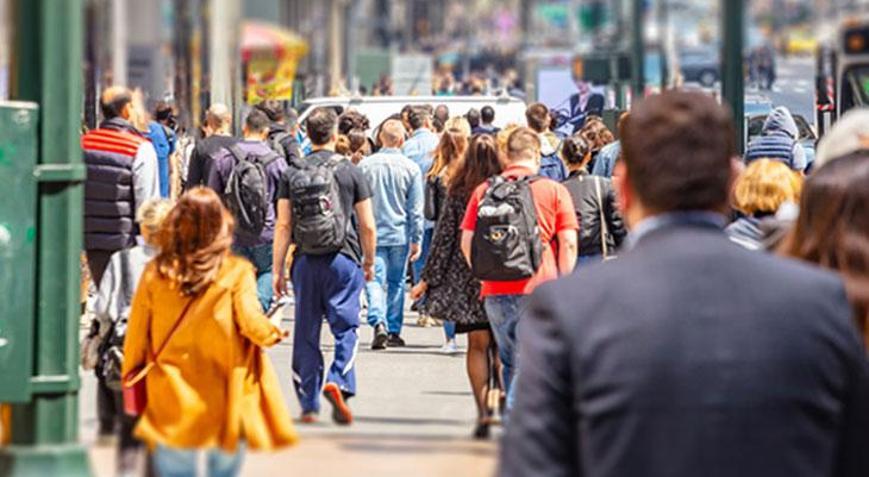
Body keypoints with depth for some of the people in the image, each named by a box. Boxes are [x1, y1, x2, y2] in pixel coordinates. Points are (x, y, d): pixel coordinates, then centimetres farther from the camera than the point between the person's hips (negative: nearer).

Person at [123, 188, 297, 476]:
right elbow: (252, 323, -15)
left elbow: (136, 334, 0)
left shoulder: (155, 273, -5)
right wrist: (275, 333, 8)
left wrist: (131, 377, 15)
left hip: (172, 402, 1)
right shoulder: (236, 273, -12)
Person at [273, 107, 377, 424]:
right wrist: (369, 262, 14)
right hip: (343, 259, -2)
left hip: (305, 262, 2)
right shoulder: (350, 172, -1)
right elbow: (367, 226, 0)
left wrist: (278, 270, 5)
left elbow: (283, 226, 0)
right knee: (345, 327, 2)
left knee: (306, 333, 8)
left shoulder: (293, 174, 3)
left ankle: (309, 405, 12)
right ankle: (338, 382, -21)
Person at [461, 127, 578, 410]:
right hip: (539, 289, -3)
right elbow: (568, 243, -3)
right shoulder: (554, 190, 2)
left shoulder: (484, 190, 8)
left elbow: (467, 242, 7)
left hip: (495, 291, 3)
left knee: (510, 362, 16)